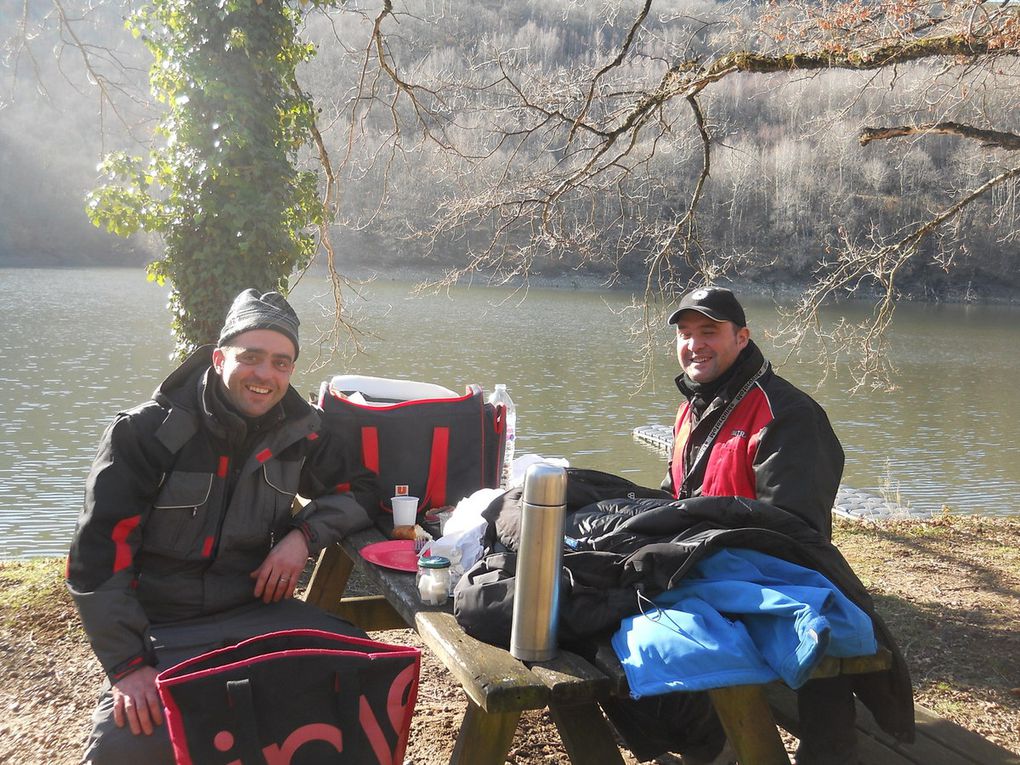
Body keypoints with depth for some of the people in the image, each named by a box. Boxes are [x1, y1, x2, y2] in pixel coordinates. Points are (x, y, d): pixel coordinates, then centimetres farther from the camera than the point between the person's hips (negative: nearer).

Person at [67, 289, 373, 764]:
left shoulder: (298, 432, 0)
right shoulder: (145, 433, -11)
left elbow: (357, 490, 10)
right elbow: (99, 555, -12)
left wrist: (305, 535, -10)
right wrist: (128, 664, -18)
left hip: (257, 611, 3)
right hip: (163, 629, -3)